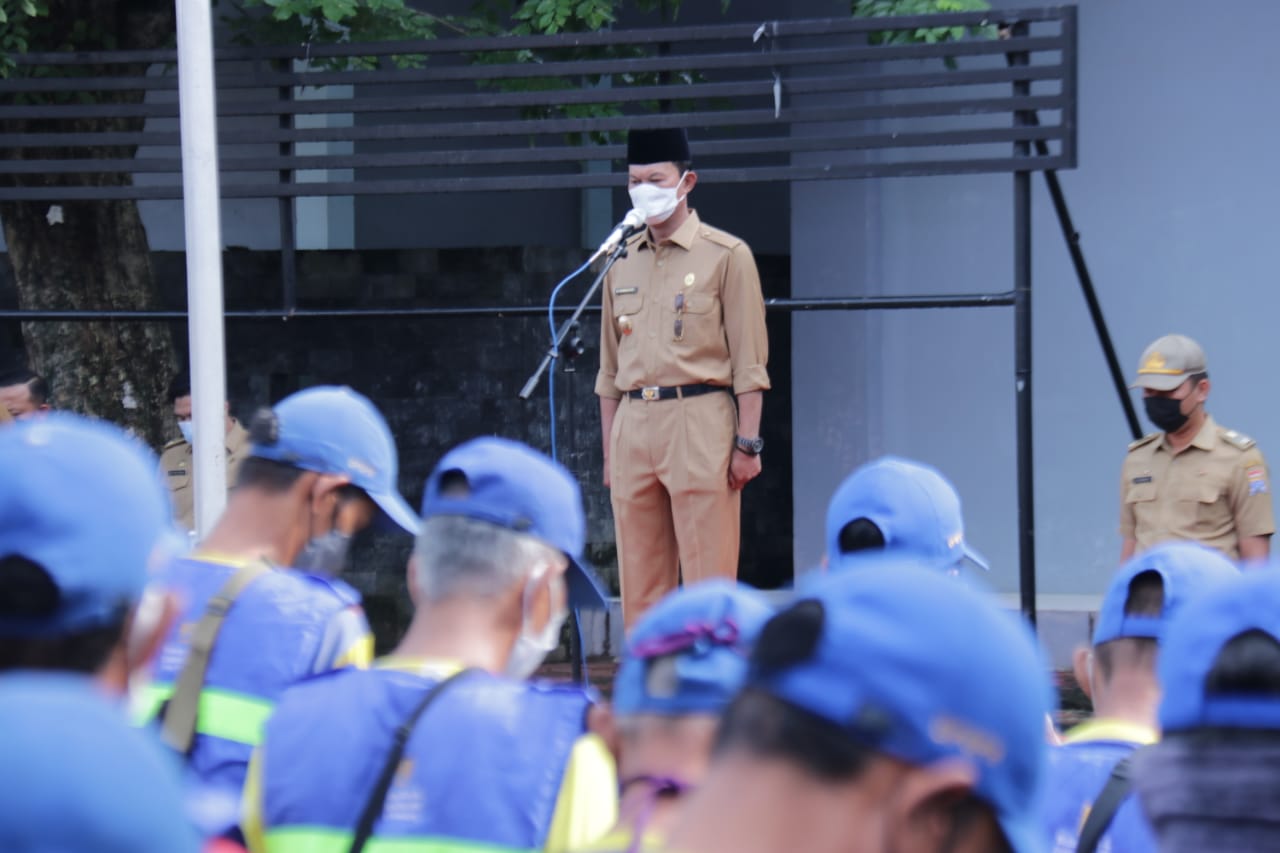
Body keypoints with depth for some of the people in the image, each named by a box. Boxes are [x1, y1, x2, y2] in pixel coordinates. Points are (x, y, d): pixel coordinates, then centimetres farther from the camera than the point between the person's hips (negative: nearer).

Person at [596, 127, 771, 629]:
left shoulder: (726, 256, 1)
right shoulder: (621, 261, 16)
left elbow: (749, 361, -2)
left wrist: (747, 443, -9)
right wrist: (609, 449, 15)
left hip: (698, 422, -5)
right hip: (633, 425, 5)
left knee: (708, 583, -6)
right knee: (639, 587, 6)